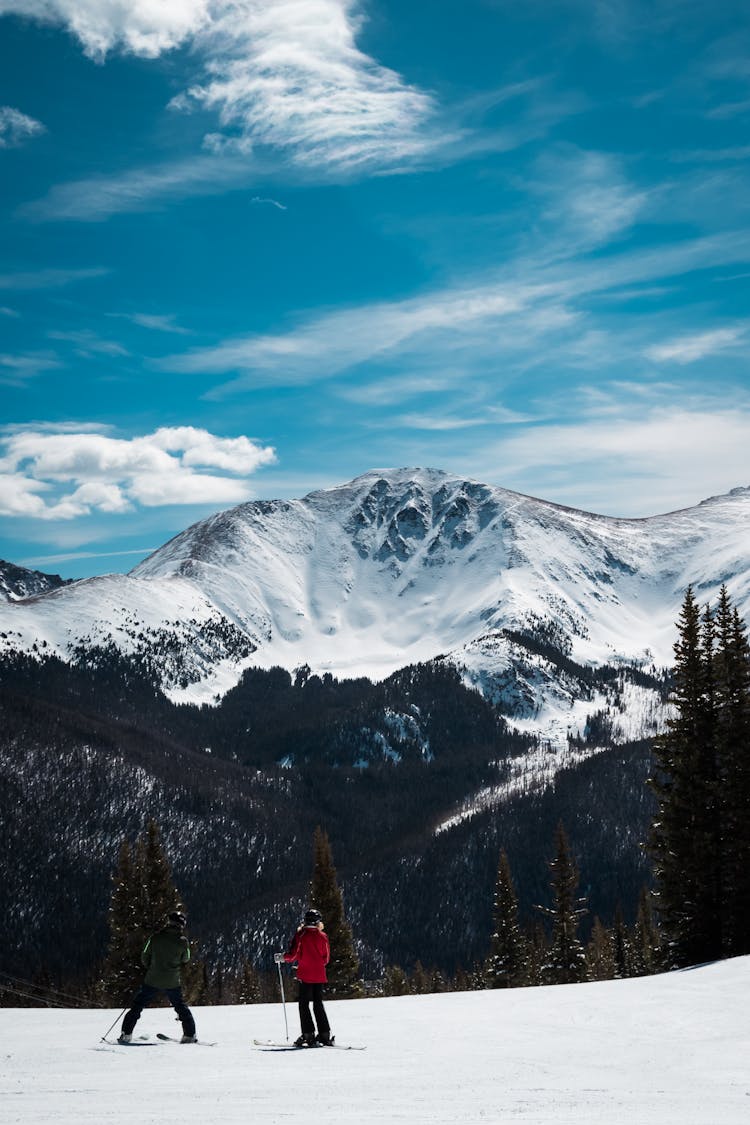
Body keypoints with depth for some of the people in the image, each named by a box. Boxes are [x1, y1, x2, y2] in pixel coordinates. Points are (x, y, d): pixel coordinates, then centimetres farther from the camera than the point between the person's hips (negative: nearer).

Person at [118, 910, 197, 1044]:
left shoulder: (156, 938, -7)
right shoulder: (183, 941, -8)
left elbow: (145, 957, 3)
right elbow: (185, 960, 6)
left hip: (152, 980, -1)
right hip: (172, 982, 1)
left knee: (137, 1005, 10)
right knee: (181, 1007, 18)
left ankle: (126, 1034, 7)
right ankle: (189, 1035, 16)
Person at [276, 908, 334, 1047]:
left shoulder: (301, 935, -6)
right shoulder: (322, 936, 3)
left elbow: (293, 954, -10)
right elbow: (326, 958, 8)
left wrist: (281, 957, 9)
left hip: (305, 975, -4)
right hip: (319, 975, 4)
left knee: (304, 1004, 2)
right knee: (318, 1004, 11)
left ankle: (308, 1035, -6)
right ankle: (325, 1035, 7)